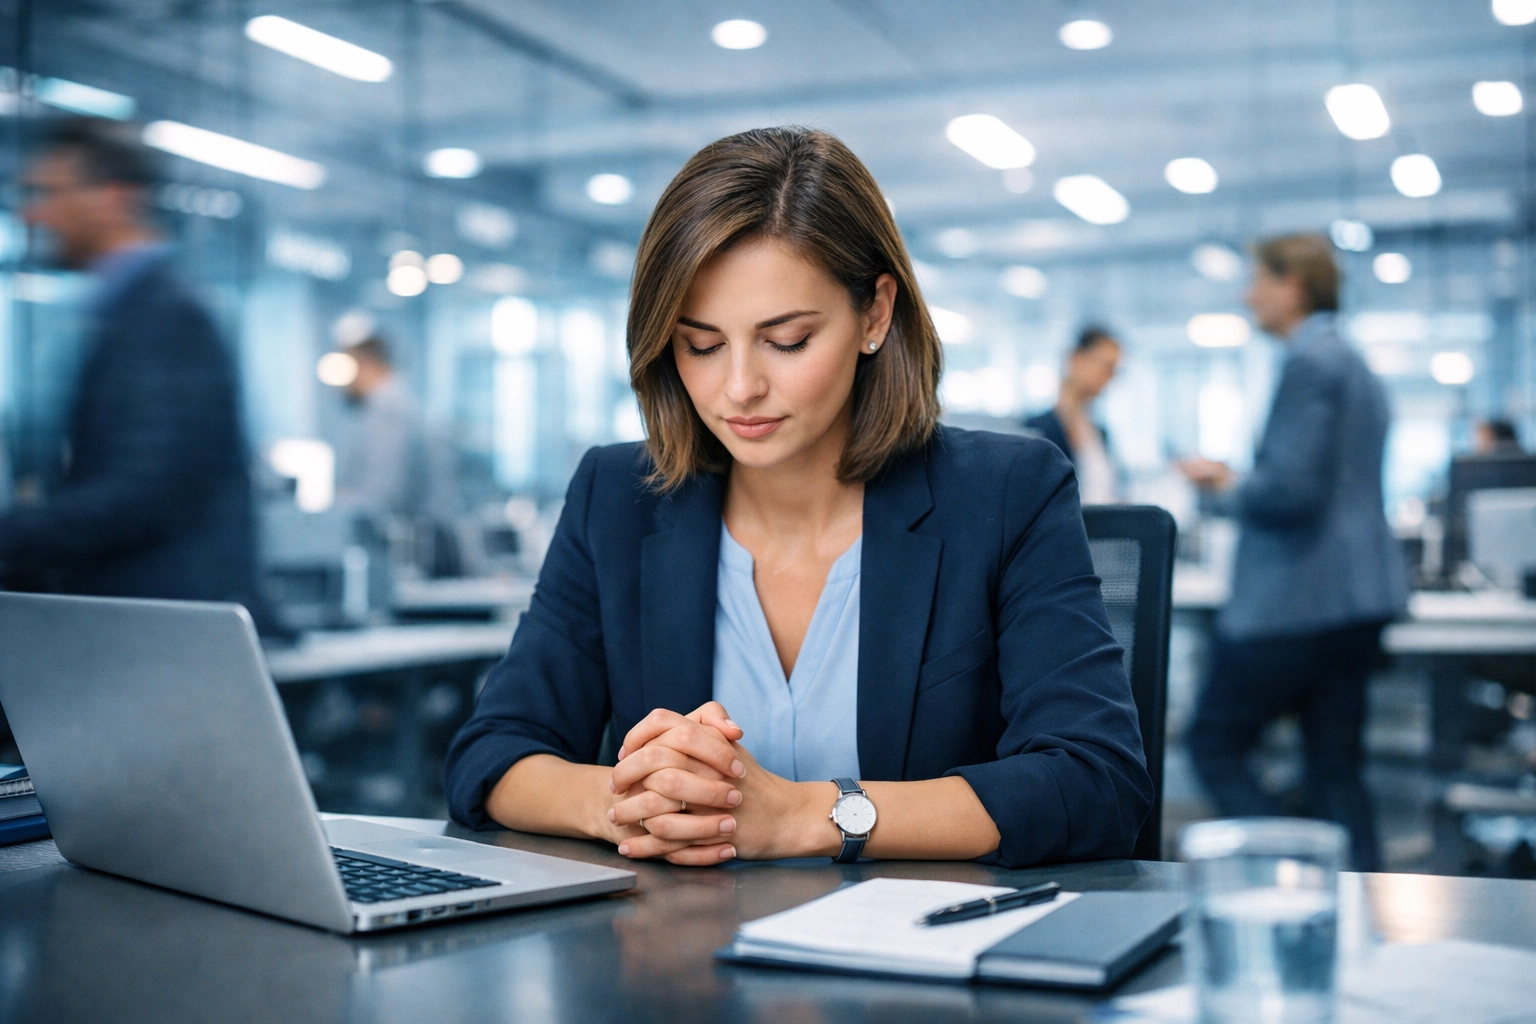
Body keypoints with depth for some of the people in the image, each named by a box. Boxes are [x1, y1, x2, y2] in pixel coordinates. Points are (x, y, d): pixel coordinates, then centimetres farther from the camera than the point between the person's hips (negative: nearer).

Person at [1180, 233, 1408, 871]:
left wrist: (1227, 491, -3)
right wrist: (1237, 484, 21)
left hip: (1292, 602, -10)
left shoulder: (1309, 359, -13)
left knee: (1214, 746, 0)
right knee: (1335, 767, 11)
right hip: (1357, 601, 10)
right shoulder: (1356, 366, 19)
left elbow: (1292, 488, -22)